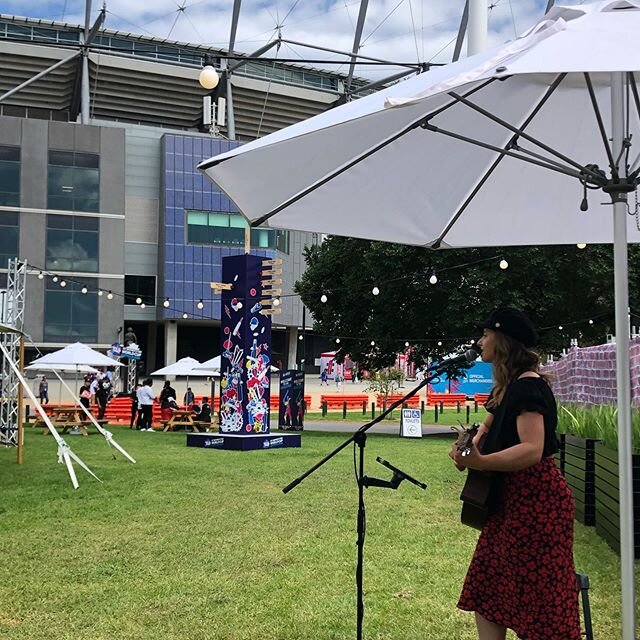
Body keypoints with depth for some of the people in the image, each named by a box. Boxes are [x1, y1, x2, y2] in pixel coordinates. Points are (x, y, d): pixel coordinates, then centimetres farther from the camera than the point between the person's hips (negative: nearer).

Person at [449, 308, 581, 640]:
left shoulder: (528, 386, -18)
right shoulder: (506, 386, 12)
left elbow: (532, 449, -30)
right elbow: (488, 427, 28)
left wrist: (480, 462, -42)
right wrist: (472, 447, 7)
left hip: (536, 499, -10)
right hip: (510, 497, 10)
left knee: (540, 600, -3)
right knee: (486, 590, 14)